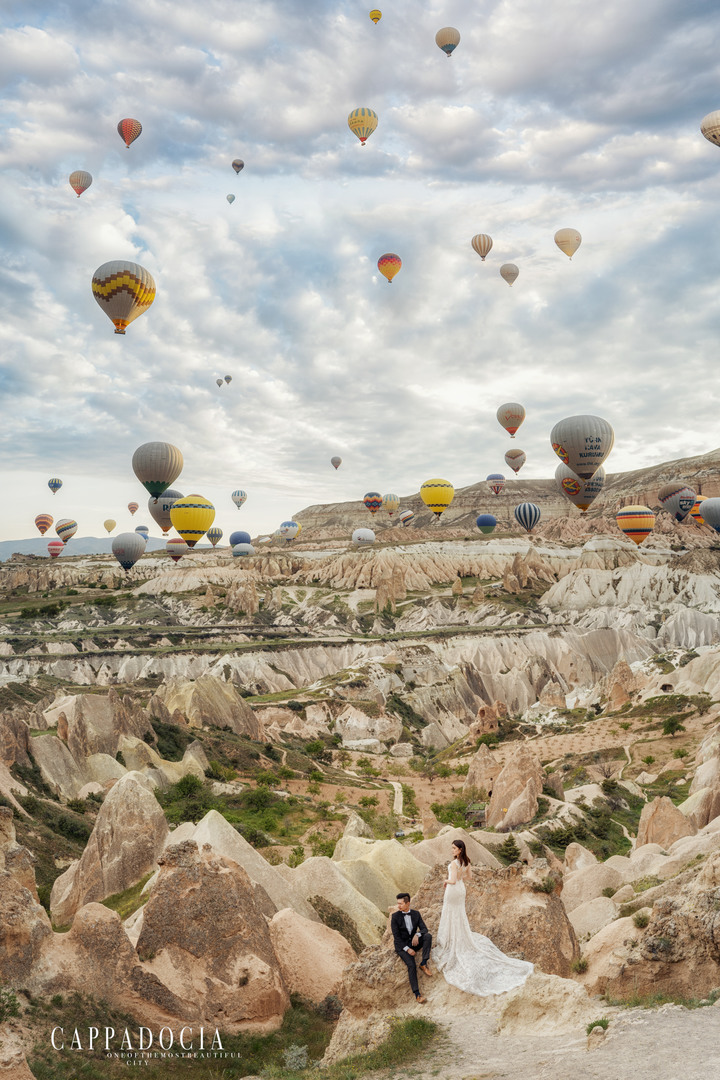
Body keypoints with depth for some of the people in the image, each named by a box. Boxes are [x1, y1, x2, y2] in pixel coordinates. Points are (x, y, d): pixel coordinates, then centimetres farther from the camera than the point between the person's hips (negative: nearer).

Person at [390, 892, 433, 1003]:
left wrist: (417, 935, -28)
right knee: (411, 965, -29)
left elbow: (424, 929, -5)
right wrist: (407, 949, -23)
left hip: (414, 942, 4)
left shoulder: (416, 914, -1)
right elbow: (396, 936, -13)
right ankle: (417, 995, -28)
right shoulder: (395, 916, -11)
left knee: (428, 936, -24)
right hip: (401, 946, -4)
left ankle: (423, 964, -20)